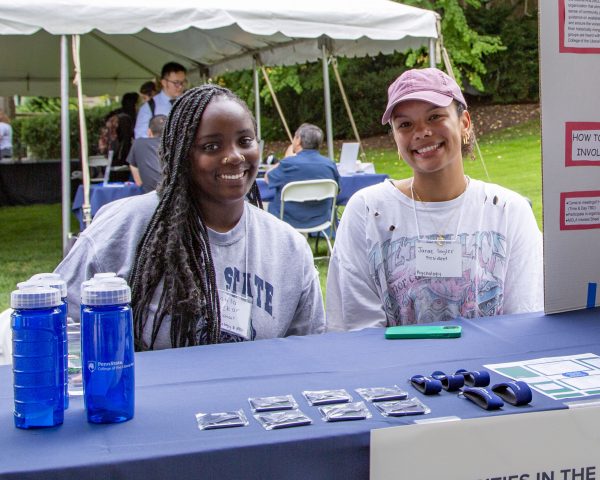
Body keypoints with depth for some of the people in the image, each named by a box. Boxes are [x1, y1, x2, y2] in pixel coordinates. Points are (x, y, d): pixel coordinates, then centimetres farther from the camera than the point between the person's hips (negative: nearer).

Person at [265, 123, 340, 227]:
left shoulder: (288, 164, -19)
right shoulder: (330, 164, -8)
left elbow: (267, 178, -1)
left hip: (290, 222, -3)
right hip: (321, 220, 3)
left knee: (272, 205, 25)